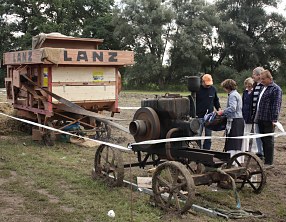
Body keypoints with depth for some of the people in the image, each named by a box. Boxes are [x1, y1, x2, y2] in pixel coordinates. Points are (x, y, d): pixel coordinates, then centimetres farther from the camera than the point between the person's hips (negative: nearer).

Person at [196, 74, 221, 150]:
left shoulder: (213, 89, 5)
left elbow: (216, 100, 19)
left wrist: (219, 109, 6)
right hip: (199, 116, -3)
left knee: (208, 135, 7)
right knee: (198, 135, 0)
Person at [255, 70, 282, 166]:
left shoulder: (276, 89, -9)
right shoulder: (264, 88, 17)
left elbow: (276, 105, -15)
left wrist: (274, 119, -19)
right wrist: (257, 116, 19)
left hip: (268, 120, -8)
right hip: (261, 119, 8)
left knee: (268, 140, -2)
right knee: (263, 140, 12)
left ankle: (269, 162, 5)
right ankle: (264, 158, 21)